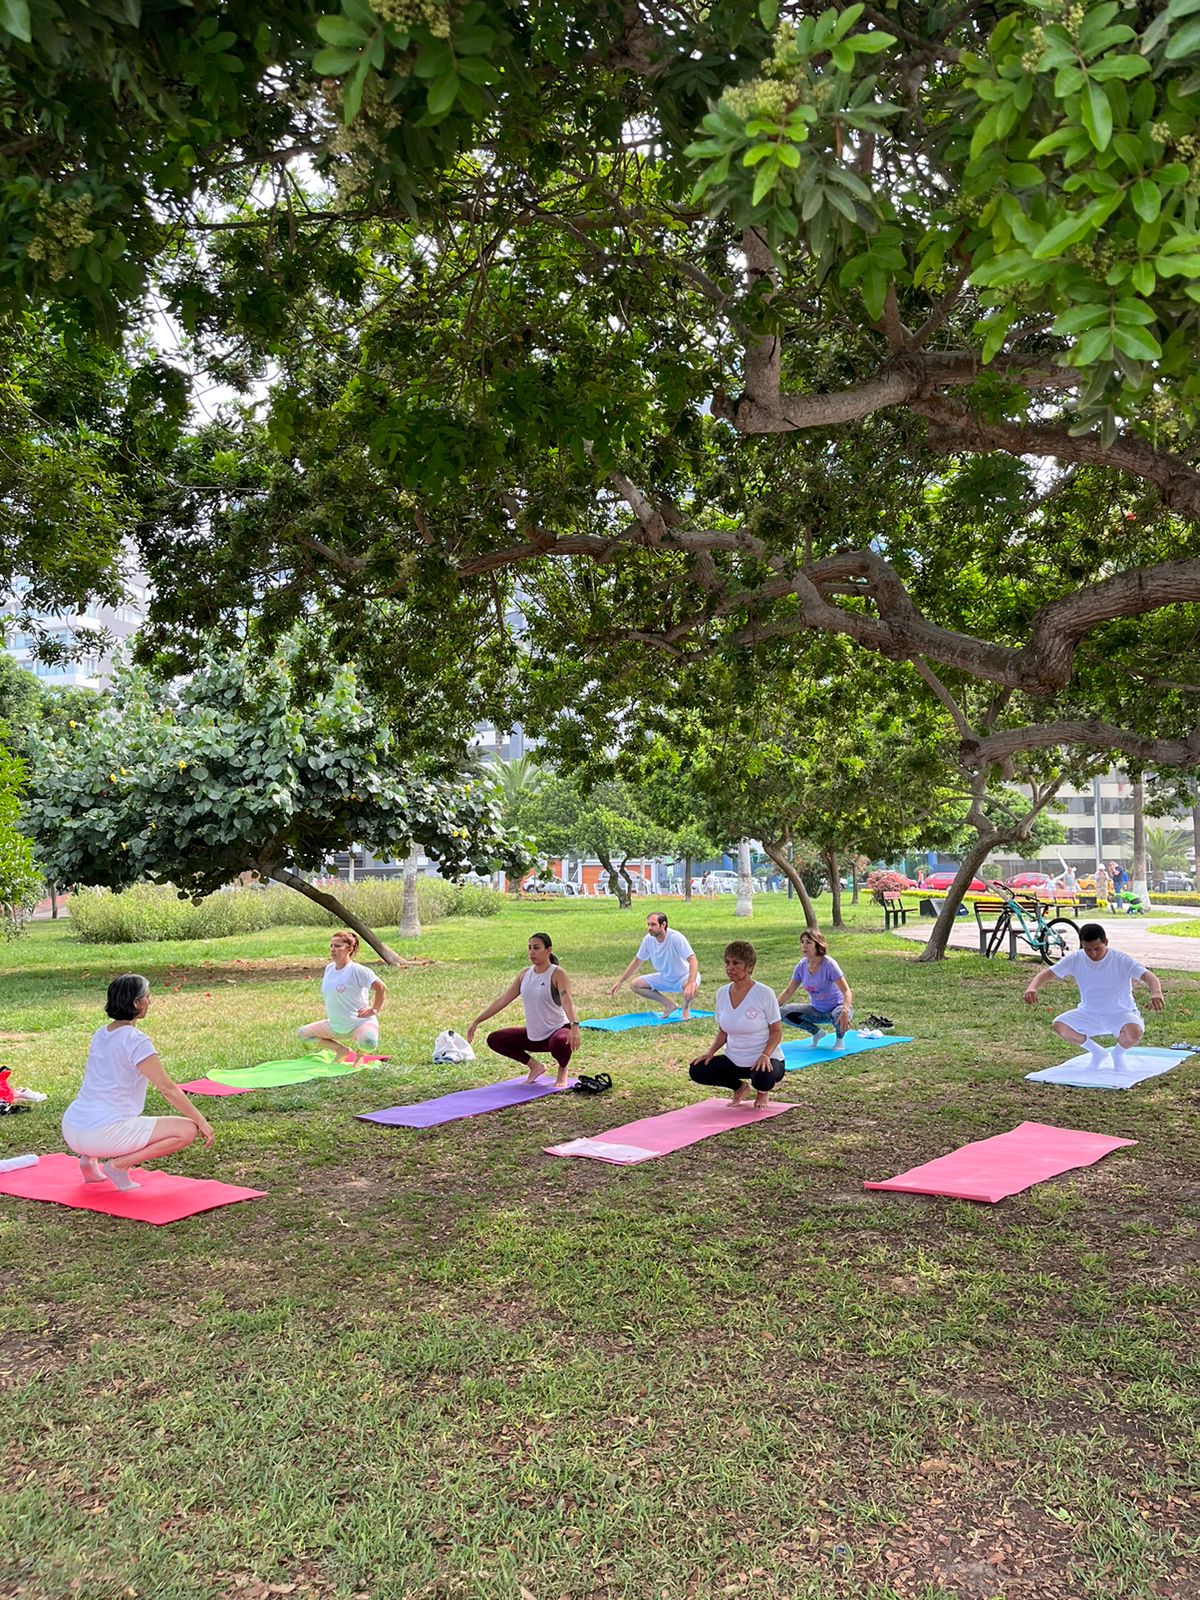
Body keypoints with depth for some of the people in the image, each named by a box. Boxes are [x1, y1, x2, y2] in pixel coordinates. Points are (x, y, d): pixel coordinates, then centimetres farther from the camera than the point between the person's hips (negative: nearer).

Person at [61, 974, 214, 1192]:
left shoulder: (100, 1035, 12)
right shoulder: (136, 1041, -13)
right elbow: (168, 1089, -12)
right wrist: (202, 1121, -2)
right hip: (102, 1134, -9)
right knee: (187, 1130, -8)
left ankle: (89, 1158, 17)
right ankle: (119, 1165, -9)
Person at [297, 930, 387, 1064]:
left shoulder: (357, 970, -18)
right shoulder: (329, 968, 5)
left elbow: (381, 987, -20)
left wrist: (374, 1010, -14)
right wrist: (328, 1014, 15)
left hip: (359, 1023, -8)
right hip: (335, 1025, 8)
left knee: (368, 1043, -40)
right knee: (301, 1033, 5)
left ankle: (358, 1054, 0)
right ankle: (343, 1050, 11)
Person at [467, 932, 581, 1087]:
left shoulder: (557, 974, -14)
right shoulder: (525, 974, 4)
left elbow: (567, 1001, -30)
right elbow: (502, 1000, 5)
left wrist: (574, 1026, -49)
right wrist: (476, 1022, 1)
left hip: (558, 1030, -6)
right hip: (533, 1035, 6)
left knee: (559, 1041, -41)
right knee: (494, 1040, -1)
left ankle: (562, 1071, -3)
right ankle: (535, 1067, 12)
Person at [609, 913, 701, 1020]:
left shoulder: (675, 937, -28)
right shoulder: (648, 939, -11)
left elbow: (693, 960, -32)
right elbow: (637, 961, 4)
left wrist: (691, 983, -48)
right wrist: (620, 981, 2)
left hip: (683, 976, -6)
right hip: (664, 978, 6)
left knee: (691, 987, -40)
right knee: (634, 984, -8)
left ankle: (686, 1007, -2)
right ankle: (669, 1005, 7)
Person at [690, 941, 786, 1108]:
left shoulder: (764, 993, -16)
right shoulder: (722, 993, 0)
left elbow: (777, 1031, -11)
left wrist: (765, 1055, -28)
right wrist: (711, 1052, -6)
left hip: (764, 1060, -5)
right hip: (734, 1059, 5)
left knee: (762, 1078, -38)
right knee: (696, 1071, -15)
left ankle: (762, 1092, 4)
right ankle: (740, 1087, 12)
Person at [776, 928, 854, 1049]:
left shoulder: (829, 965, -23)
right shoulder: (802, 966, -8)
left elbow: (847, 991, -28)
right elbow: (789, 991, 3)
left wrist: (845, 1011, -47)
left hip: (836, 1007, -5)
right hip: (817, 1010, 5)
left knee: (840, 1016, -41)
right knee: (783, 1012, -15)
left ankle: (840, 1039, -3)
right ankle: (815, 1032, 7)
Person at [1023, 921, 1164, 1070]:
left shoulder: (1122, 960, -17)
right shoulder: (1076, 959, -10)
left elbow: (1148, 976, -28)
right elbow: (1048, 973, -14)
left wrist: (1156, 993, -52)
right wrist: (1032, 988, -37)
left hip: (1120, 1014, -3)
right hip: (1088, 1013, 3)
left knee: (1134, 1031, -36)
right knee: (1059, 1026, -23)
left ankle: (1118, 1052, 5)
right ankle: (1097, 1052, 7)